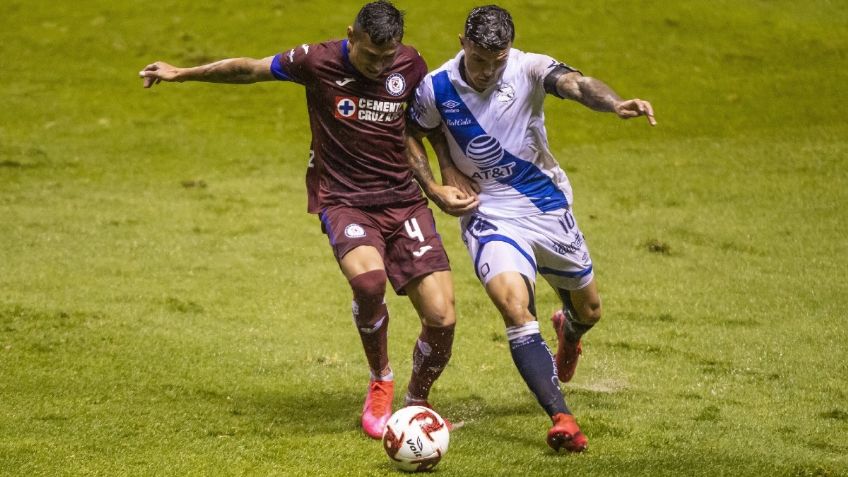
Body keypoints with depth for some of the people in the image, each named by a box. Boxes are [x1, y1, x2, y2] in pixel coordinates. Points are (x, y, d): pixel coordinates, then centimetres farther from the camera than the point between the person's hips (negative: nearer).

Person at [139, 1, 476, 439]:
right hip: (343, 201, -3)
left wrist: (437, 188, 4)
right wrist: (182, 74, 12)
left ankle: (417, 403, 20)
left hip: (403, 200, 3)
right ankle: (380, 382, -6)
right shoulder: (318, 61, -11)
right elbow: (250, 69, 4)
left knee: (441, 317, -9)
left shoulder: (410, 65, -3)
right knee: (368, 277, -34)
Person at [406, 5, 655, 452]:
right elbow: (412, 133, 9)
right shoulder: (435, 88, -11)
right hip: (489, 214, -1)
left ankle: (567, 333, 58)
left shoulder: (527, 69, -16)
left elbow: (575, 83, -37)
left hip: (548, 206, 1)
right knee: (512, 302, -27)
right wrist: (445, 174, -7)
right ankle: (561, 419, -28)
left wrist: (615, 104, -57)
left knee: (588, 309, 16)